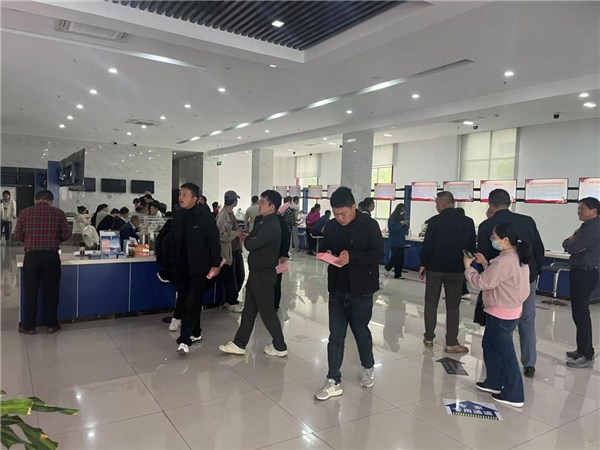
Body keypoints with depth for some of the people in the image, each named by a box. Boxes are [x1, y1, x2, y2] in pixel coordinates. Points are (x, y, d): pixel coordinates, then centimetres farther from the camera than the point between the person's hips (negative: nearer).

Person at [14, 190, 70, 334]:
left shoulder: (25, 212, 1)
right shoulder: (58, 213, 0)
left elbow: (18, 235, 3)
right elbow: (66, 235, 0)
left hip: (31, 256, 0)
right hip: (51, 256, 0)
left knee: (30, 292, 11)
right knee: (51, 291, 11)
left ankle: (28, 326, 19)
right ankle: (51, 325, 20)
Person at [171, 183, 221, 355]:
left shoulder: (205, 217, -10)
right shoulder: (177, 216, 6)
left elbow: (214, 241, -9)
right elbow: (174, 241, 12)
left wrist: (215, 264, -11)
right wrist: (172, 264, 12)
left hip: (199, 268, -6)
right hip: (182, 268, 6)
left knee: (192, 304, -8)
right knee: (184, 303, 12)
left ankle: (184, 340, -5)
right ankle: (195, 333, 28)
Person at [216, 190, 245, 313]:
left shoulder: (230, 213, 11)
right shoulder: (222, 215, -19)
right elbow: (222, 235, -27)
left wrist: (239, 232, 3)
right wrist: (236, 234, -17)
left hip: (236, 250, 9)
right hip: (228, 252, -9)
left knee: (240, 276, 16)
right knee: (230, 279, 5)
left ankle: (231, 299, 32)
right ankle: (232, 303, 22)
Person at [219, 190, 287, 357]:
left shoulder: (271, 226, -22)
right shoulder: (264, 222, 11)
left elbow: (251, 245, -25)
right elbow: (253, 240, 13)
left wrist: (246, 239, -5)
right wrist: (249, 239, -7)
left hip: (264, 274, -10)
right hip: (256, 272, 10)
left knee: (266, 311, 2)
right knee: (249, 310, 14)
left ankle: (280, 347, 16)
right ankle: (239, 344, 23)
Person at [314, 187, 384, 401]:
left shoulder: (369, 225, -11)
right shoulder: (331, 227, 4)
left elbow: (377, 254, -14)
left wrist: (352, 256, -27)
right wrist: (326, 255, -10)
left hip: (360, 290, -3)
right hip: (337, 290, 4)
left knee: (361, 332, 14)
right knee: (335, 336, 4)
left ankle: (368, 368, 40)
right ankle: (333, 382, 13)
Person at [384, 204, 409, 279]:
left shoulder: (402, 218, 13)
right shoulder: (392, 218, -6)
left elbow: (405, 231, 15)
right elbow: (391, 228, -17)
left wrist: (406, 225, -3)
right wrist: (400, 224, -23)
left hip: (401, 242, 6)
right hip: (394, 242, -6)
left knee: (401, 258, 3)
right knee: (396, 256, -10)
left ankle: (398, 274, 9)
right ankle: (387, 269, 10)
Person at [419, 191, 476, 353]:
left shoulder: (434, 221, -11)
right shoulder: (468, 222, -2)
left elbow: (427, 245, -10)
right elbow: (471, 247, 2)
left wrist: (423, 264, 3)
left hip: (435, 267, -1)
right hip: (456, 269, 2)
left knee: (431, 303, 12)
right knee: (453, 306, 8)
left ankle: (429, 338, 19)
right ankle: (451, 343, 10)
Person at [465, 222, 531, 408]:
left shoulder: (505, 261, -26)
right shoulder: (517, 257, 7)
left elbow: (482, 282, -21)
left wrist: (468, 266, -8)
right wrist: (485, 263, 5)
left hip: (501, 313, -10)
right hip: (509, 310, 10)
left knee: (505, 353, 2)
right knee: (489, 346, 21)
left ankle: (514, 395, 14)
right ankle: (493, 382, 34)